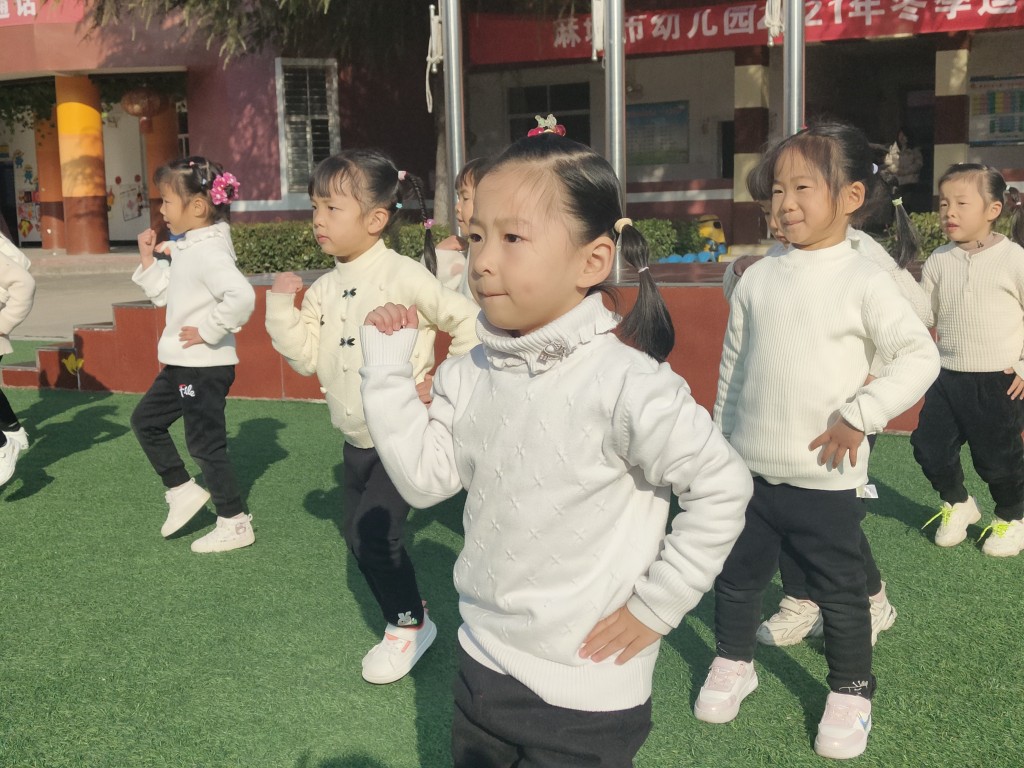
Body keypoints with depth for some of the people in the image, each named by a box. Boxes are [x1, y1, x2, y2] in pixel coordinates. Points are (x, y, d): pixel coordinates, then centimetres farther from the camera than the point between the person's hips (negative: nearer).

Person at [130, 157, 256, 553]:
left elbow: (241, 296, -37)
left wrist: (209, 331, -26)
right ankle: (182, 491, 28)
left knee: (206, 444, 0)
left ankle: (235, 524, 13)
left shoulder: (210, 251, -22)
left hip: (205, 367, -10)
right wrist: (149, 262, 6)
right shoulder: (186, 248, 9)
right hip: (181, 364, 10)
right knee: (145, 420, 19)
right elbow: (165, 295, 19)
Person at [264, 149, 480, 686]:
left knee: (374, 531, -11)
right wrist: (281, 306, -6)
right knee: (357, 534, 12)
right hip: (356, 437, 8)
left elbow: (468, 324, -15)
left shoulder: (404, 276, -16)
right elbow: (306, 357, 2)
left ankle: (409, 624, 14)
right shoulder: (325, 289, 4)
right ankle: (407, 621, 32)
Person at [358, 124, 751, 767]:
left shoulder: (624, 382, -23)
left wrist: (655, 604, -15)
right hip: (483, 665, 6)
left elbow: (722, 487, -19)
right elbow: (426, 477, -4)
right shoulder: (471, 376, -3)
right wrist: (387, 366, -7)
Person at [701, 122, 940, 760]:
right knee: (737, 576, 16)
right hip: (750, 472, 4)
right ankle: (733, 663, 38)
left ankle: (851, 692, 28)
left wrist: (859, 414, -18)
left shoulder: (864, 281, -10)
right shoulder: (758, 279, 2)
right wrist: (722, 438, 14)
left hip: (824, 478, -4)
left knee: (840, 591, 9)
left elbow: (920, 356, -12)